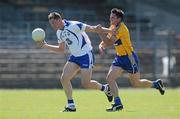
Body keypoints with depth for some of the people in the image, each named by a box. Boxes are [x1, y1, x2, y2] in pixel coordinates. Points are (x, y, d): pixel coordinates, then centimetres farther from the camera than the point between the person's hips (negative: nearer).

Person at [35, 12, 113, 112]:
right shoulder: (59, 33, 8)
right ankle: (71, 105, 1)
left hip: (86, 55, -8)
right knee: (64, 79, -6)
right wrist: (45, 46, 12)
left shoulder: (73, 26, -19)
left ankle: (105, 88, 19)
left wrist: (110, 31, -28)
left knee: (86, 84, -10)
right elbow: (61, 49, 21)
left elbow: (91, 29, -19)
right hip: (75, 56, 8)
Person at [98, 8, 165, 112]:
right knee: (110, 78, -8)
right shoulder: (113, 27, 5)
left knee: (136, 83, 5)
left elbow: (109, 42, -28)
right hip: (120, 58, 8)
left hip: (129, 58, -8)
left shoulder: (121, 28, -22)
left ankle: (156, 84, 30)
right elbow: (106, 41, 11)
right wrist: (101, 46, -10)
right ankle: (118, 104, -6)